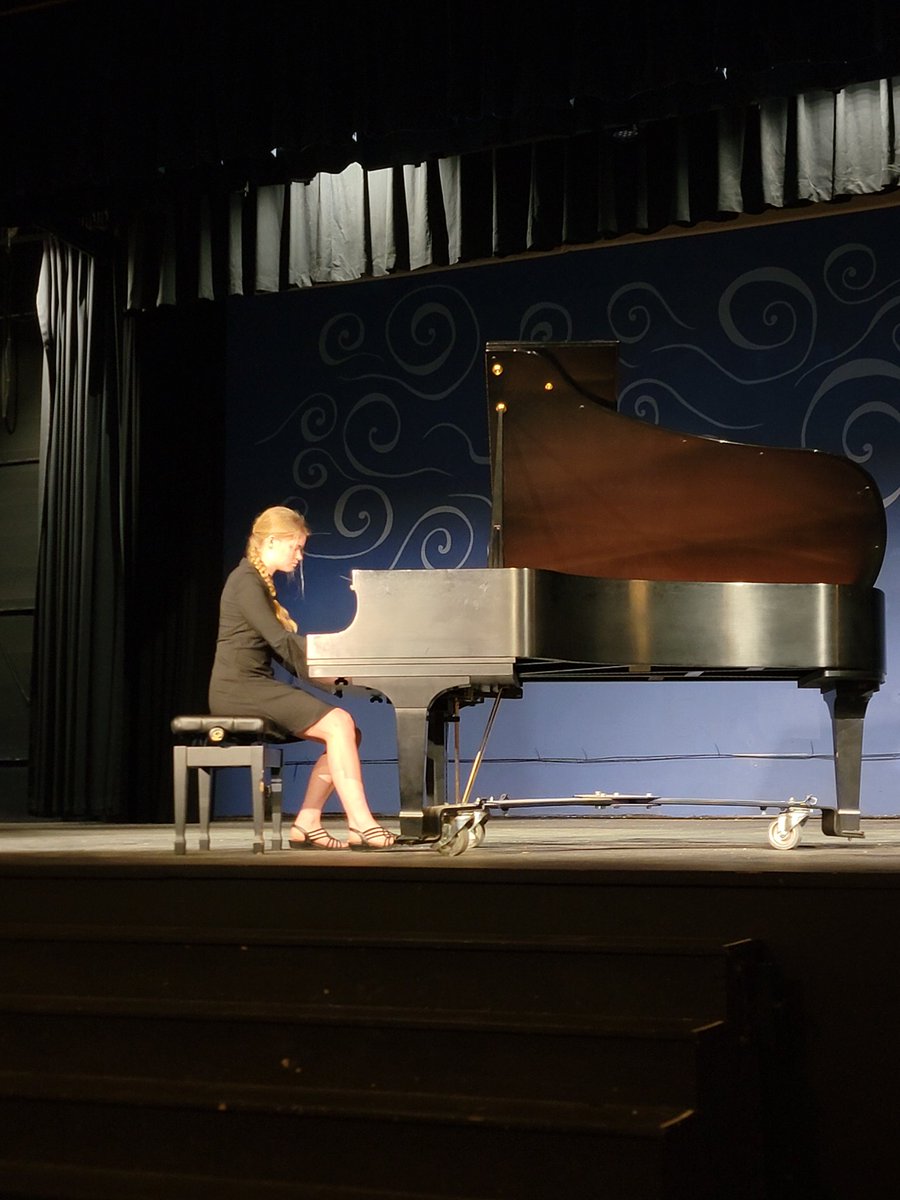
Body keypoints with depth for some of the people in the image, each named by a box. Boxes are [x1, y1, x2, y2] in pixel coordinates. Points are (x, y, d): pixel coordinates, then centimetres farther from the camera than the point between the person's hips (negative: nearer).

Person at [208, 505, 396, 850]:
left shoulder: (261, 584, 21)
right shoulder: (246, 582, -9)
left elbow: (282, 652, 17)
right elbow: (281, 642, -19)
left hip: (258, 686, 10)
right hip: (239, 689, -10)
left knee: (346, 731, -3)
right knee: (339, 724, -23)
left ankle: (307, 824, -5)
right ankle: (360, 823, -24)